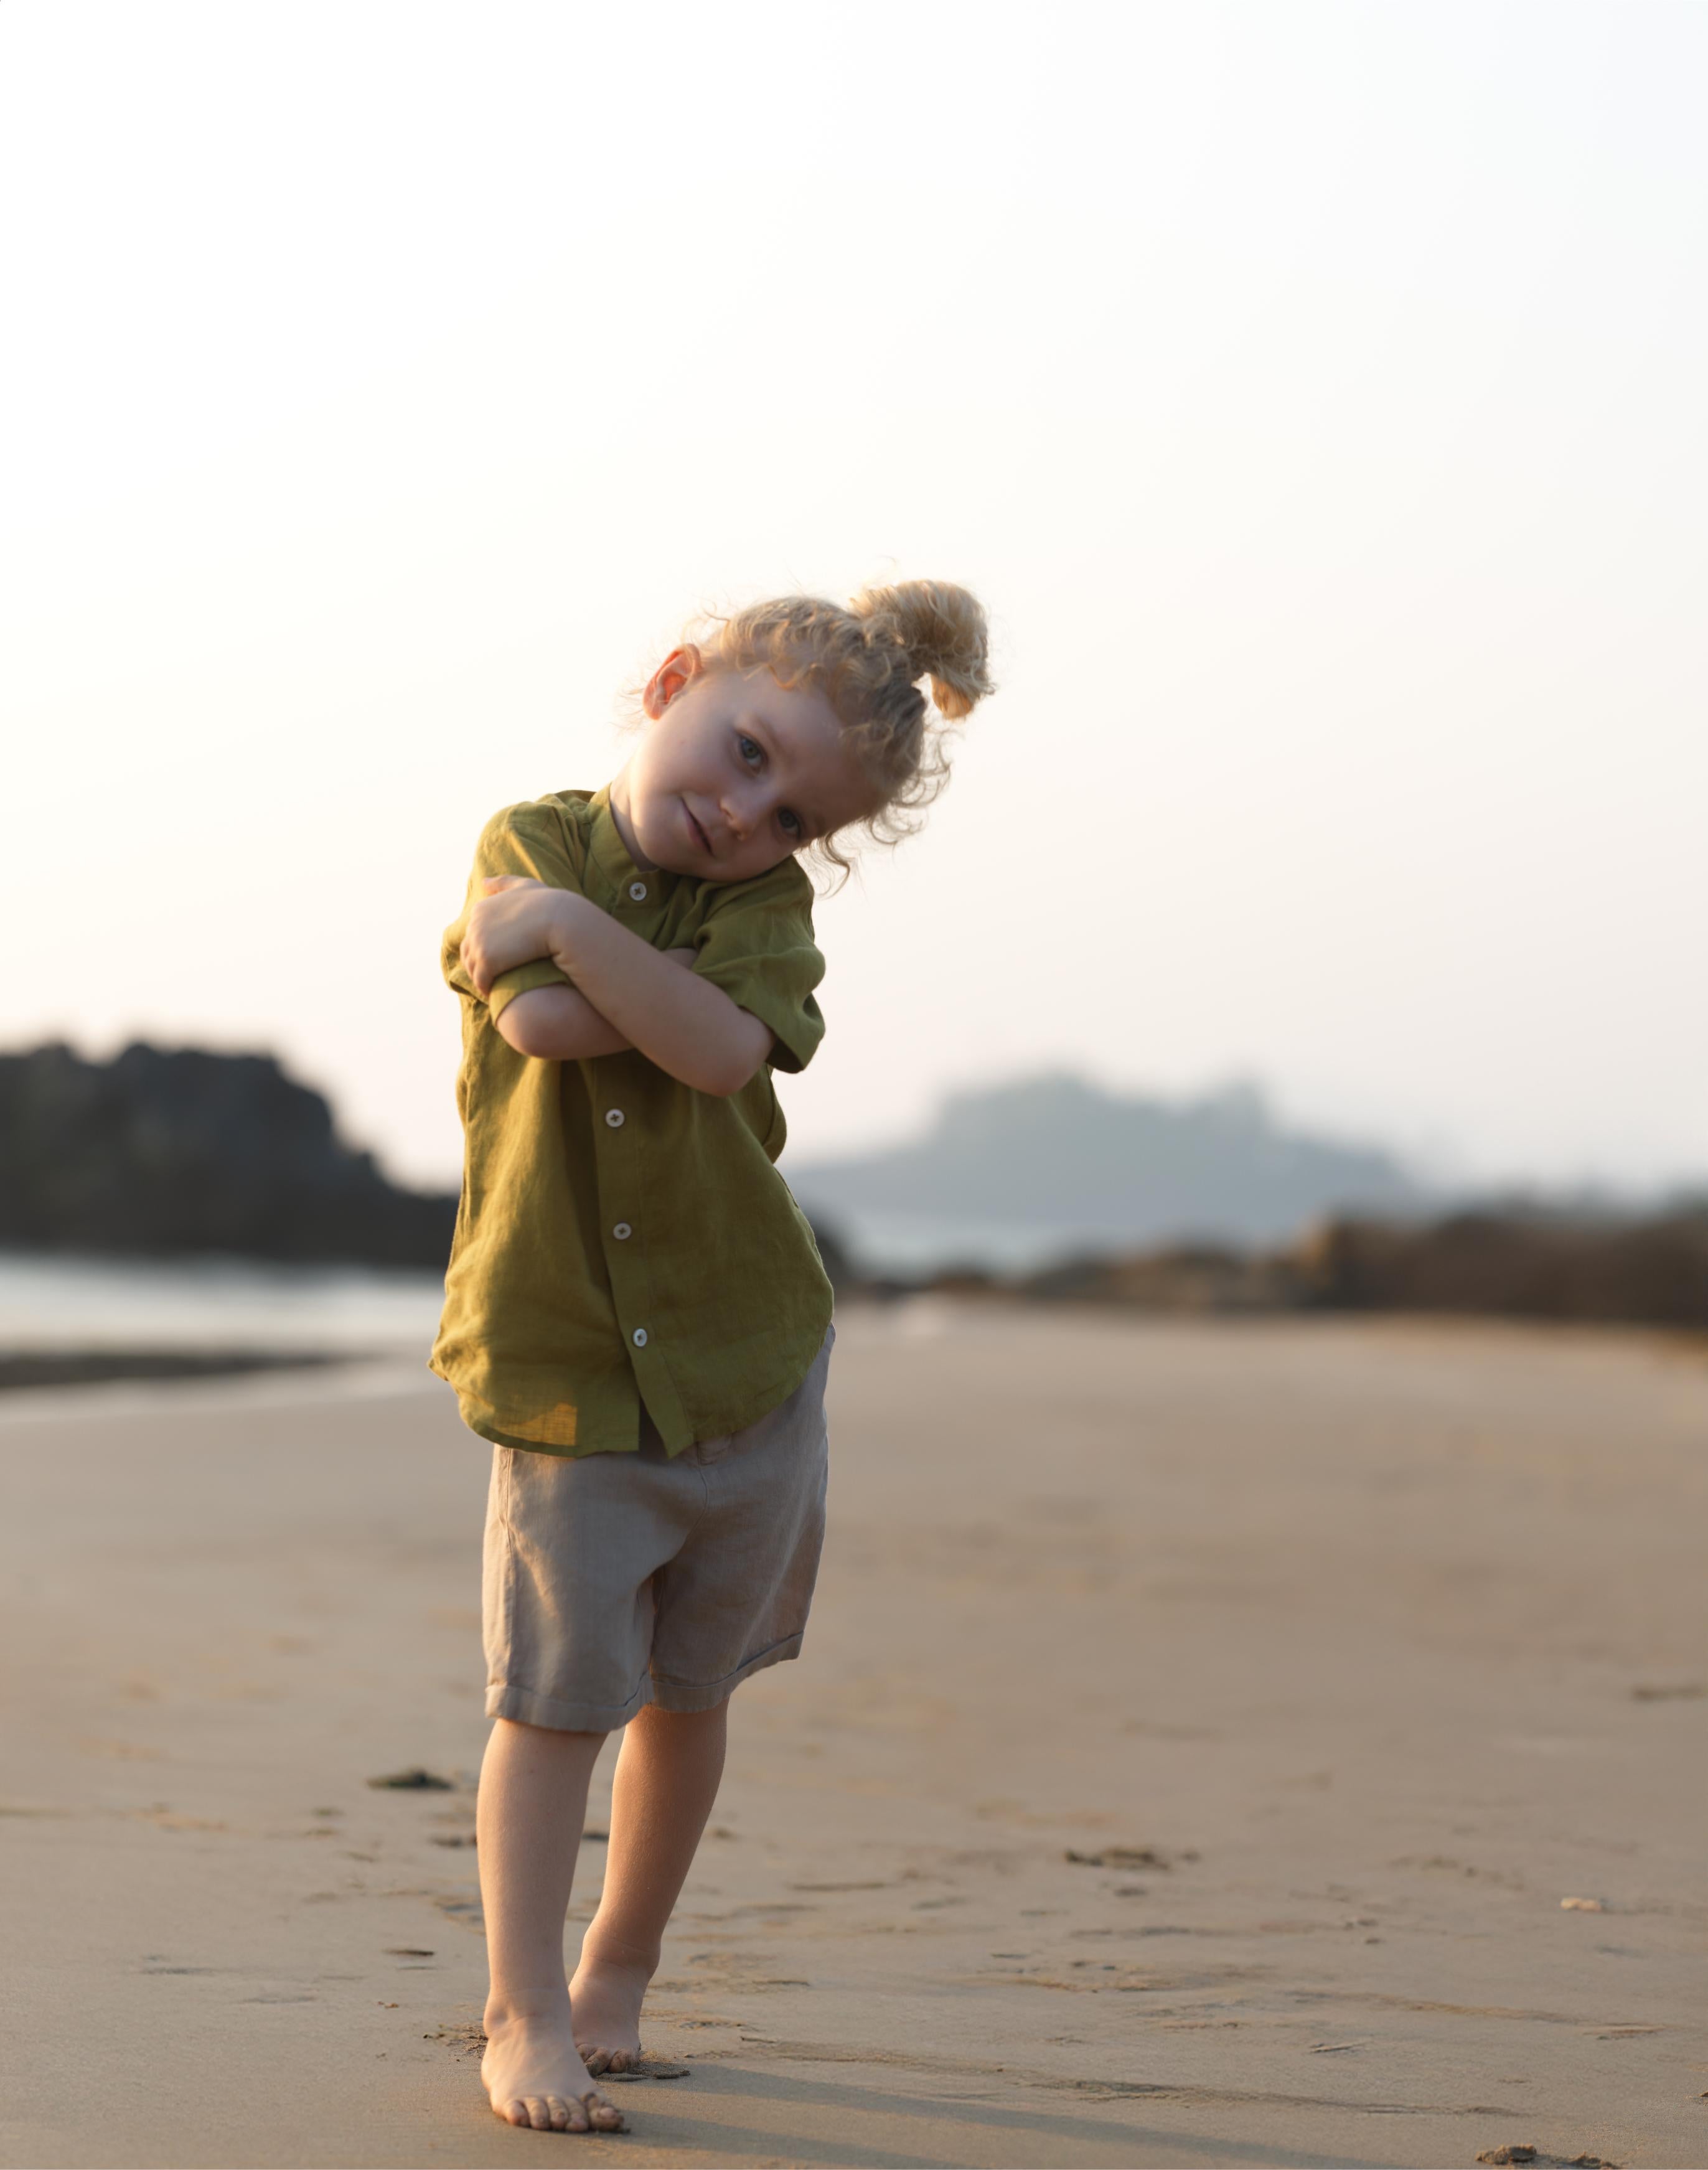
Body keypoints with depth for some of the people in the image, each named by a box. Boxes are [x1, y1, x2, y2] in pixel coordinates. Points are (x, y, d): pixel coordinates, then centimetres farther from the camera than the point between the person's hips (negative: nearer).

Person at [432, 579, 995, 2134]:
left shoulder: (765, 902, -4)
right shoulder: (527, 846, -5)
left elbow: (723, 1047, -25)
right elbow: (542, 1024, -23)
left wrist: (573, 927, -24)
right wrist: (676, 995, -15)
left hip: (749, 1362, 2)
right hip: (561, 1368, -2)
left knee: (687, 1691, 13)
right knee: (555, 1699, -3)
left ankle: (619, 1976, 30)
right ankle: (527, 2015, 7)